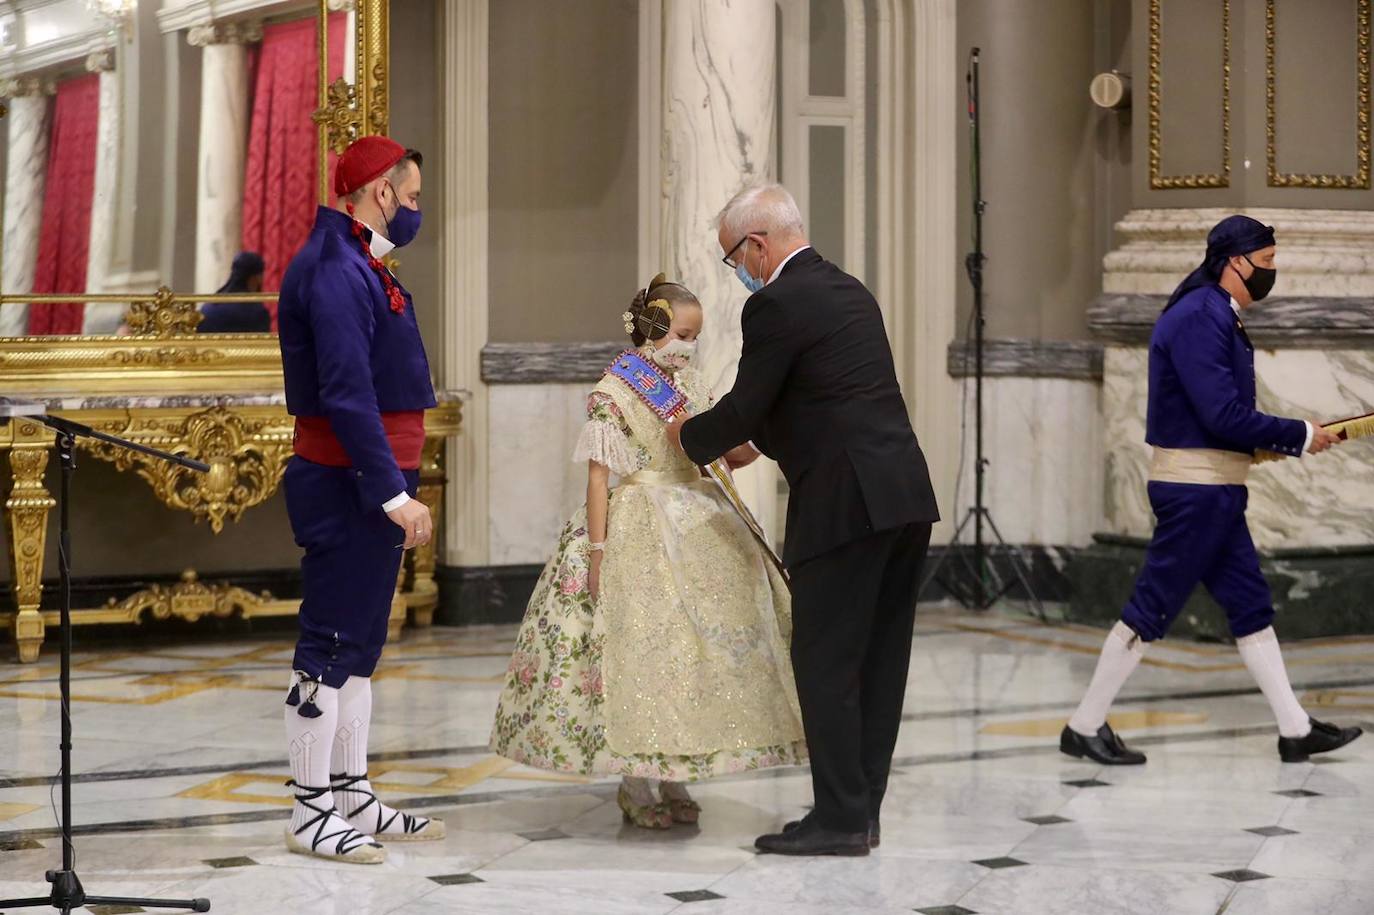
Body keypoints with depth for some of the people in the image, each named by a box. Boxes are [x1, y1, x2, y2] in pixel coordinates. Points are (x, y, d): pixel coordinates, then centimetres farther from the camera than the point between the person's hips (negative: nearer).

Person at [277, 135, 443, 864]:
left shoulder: (355, 265, 16)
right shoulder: (335, 271, -17)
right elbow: (345, 394, -25)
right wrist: (394, 492, -26)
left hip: (370, 483, 11)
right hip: (349, 483, -11)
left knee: (359, 642, 15)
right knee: (331, 645, -5)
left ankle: (353, 797, 23)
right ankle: (311, 815, 0)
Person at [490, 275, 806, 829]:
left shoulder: (691, 387, 12)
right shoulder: (614, 393, -7)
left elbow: (725, 457, 12)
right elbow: (598, 474, -10)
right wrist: (597, 550, -15)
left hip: (697, 526, 6)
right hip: (639, 533, -6)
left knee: (694, 648, 5)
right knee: (638, 648, -5)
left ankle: (672, 778, 15)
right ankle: (634, 784, 6)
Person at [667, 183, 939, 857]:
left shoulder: (776, 305, -9)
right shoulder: (850, 291, 19)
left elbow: (743, 407, -5)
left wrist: (688, 437, 14)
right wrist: (750, 442, 33)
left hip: (845, 503, -9)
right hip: (905, 495, 9)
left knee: (825, 659, -2)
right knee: (878, 659, 11)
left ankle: (839, 818, -1)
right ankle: (862, 808, 17)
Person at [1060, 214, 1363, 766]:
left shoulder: (1219, 318, 14)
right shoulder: (1199, 317, -17)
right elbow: (1223, 416, -22)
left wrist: (1289, 440, 6)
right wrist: (1299, 436, -12)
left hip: (1215, 492, 10)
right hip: (1194, 488, -10)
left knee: (1251, 606, 12)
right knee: (1152, 609, -3)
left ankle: (1296, 731, 18)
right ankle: (1084, 727, 5)